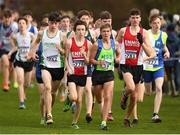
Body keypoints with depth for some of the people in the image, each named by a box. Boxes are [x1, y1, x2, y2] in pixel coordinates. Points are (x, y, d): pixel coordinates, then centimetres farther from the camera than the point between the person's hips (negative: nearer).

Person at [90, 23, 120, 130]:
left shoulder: (115, 44, 1)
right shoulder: (97, 45, -8)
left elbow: (118, 54, 21)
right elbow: (91, 59, -4)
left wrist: (118, 59, -1)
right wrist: (99, 62, -23)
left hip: (109, 73, 1)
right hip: (98, 72, -1)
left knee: (108, 98, -13)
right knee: (99, 99, 12)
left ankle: (104, 122, -13)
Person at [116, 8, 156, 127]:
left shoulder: (144, 33, -2)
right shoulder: (123, 31, -1)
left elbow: (150, 53, -8)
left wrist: (141, 42, -21)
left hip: (138, 66, 2)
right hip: (125, 64, -2)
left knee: (134, 96, 9)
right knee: (131, 87, -28)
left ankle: (127, 118, 29)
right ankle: (124, 97, 7)